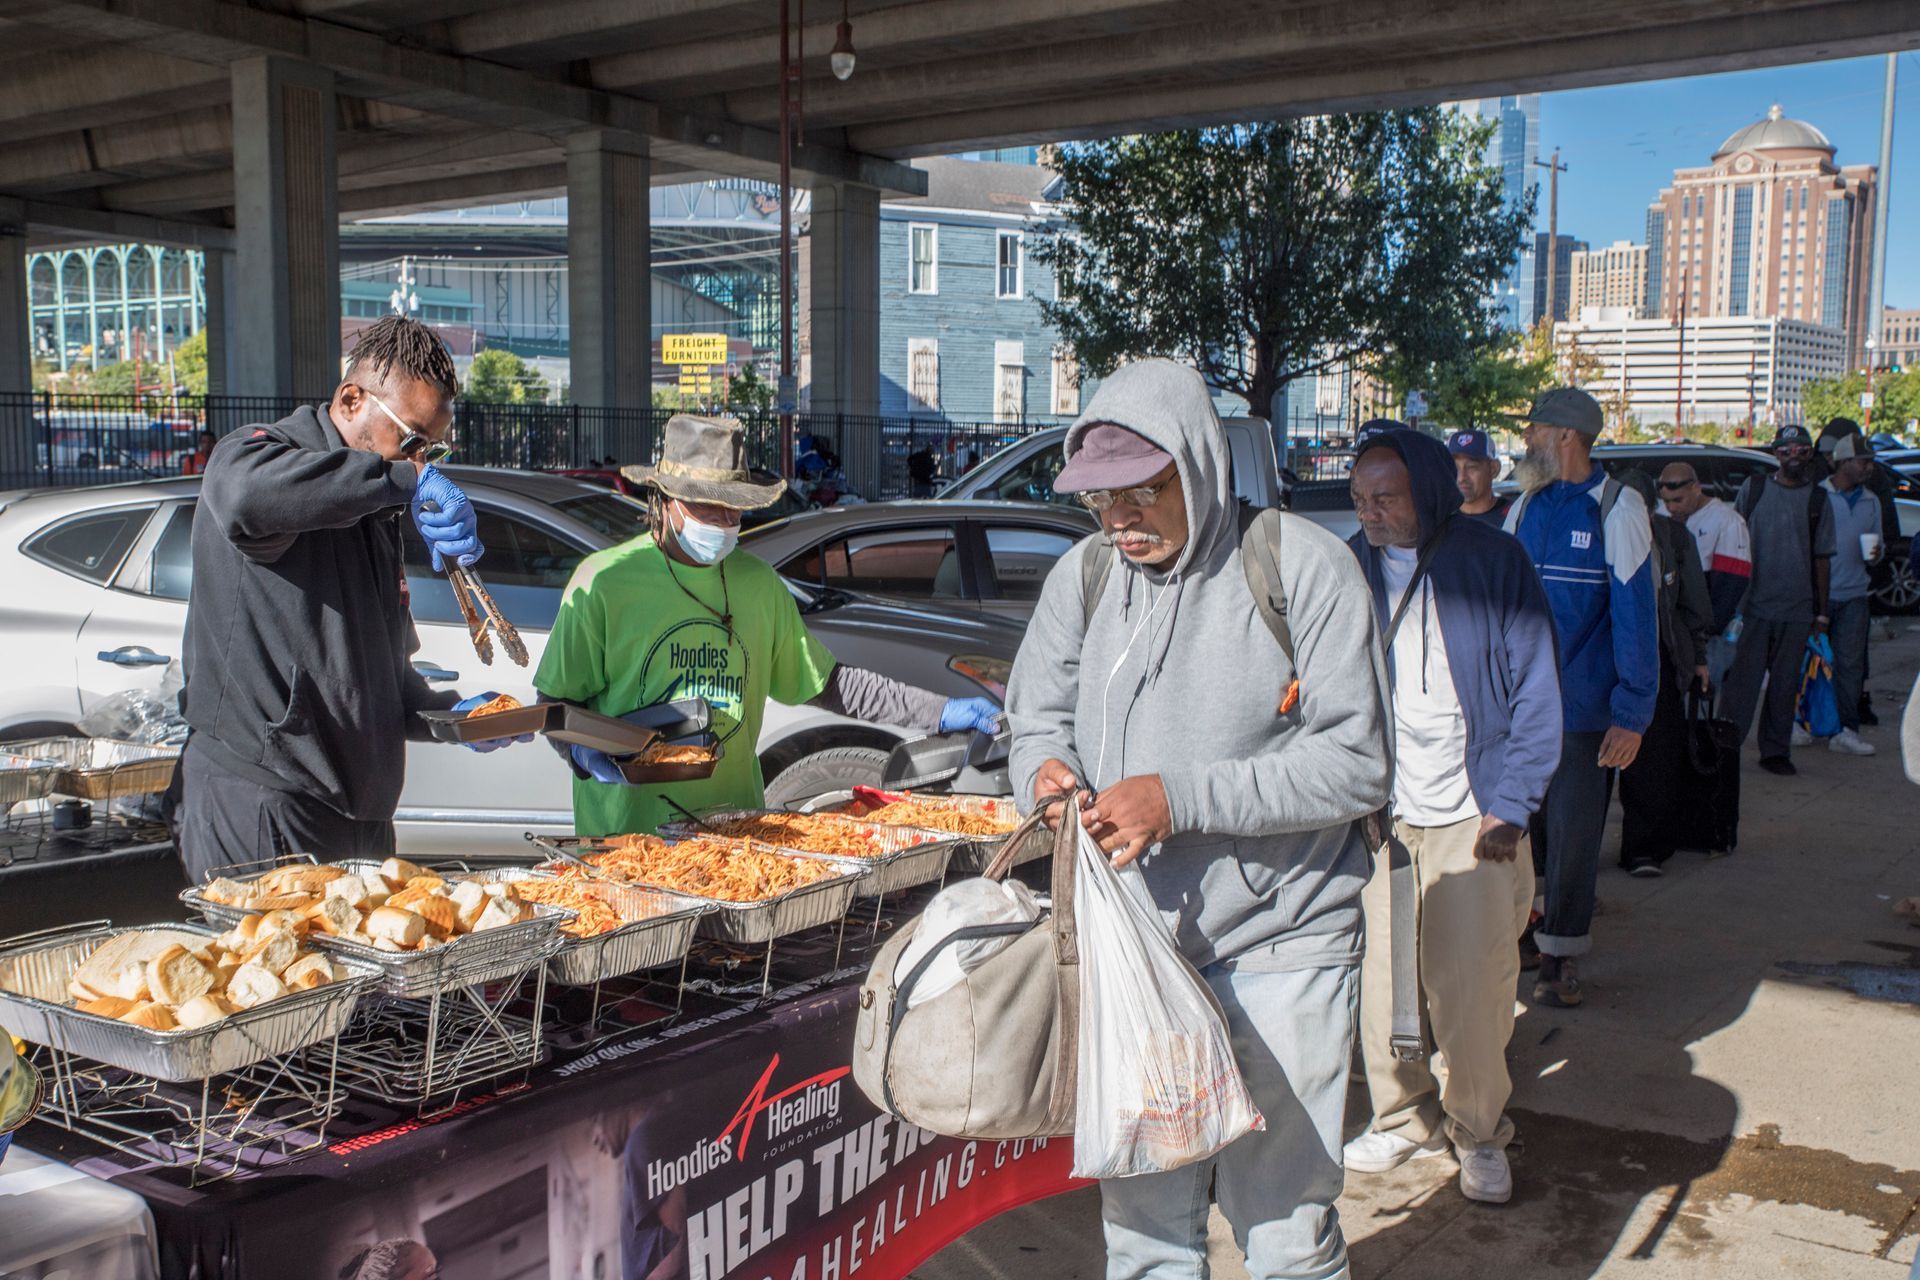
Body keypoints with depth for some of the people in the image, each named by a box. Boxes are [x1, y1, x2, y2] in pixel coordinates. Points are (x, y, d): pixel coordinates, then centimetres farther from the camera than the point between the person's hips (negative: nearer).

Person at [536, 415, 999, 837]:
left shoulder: (759, 584, 10)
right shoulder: (603, 581, -4)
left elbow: (826, 684, 17)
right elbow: (557, 701, 1)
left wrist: (939, 712, 10)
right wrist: (584, 752, -20)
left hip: (737, 824, 4)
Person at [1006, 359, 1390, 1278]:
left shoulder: (1299, 566, -10)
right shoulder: (1085, 575, 4)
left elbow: (1355, 764, -13)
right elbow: (1037, 715, 13)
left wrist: (1183, 800, -21)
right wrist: (1046, 768, -12)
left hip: (1276, 952, -4)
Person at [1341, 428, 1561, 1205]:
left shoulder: (1494, 563, -2)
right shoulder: (1350, 568, 5)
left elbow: (1535, 695, 0)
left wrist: (1511, 808, -6)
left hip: (1470, 814, -2)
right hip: (1374, 811, 2)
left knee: (1473, 982, -2)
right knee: (1379, 975, 4)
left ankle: (1478, 1132, 19)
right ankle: (1403, 1116, 25)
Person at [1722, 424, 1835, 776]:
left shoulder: (1818, 499, 7)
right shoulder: (1753, 489, 5)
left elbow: (1822, 558, 9)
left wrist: (1822, 612, 7)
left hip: (1797, 610, 1)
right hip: (1753, 605, -1)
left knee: (1785, 684, 6)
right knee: (1742, 680, -4)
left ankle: (1776, 750, 15)